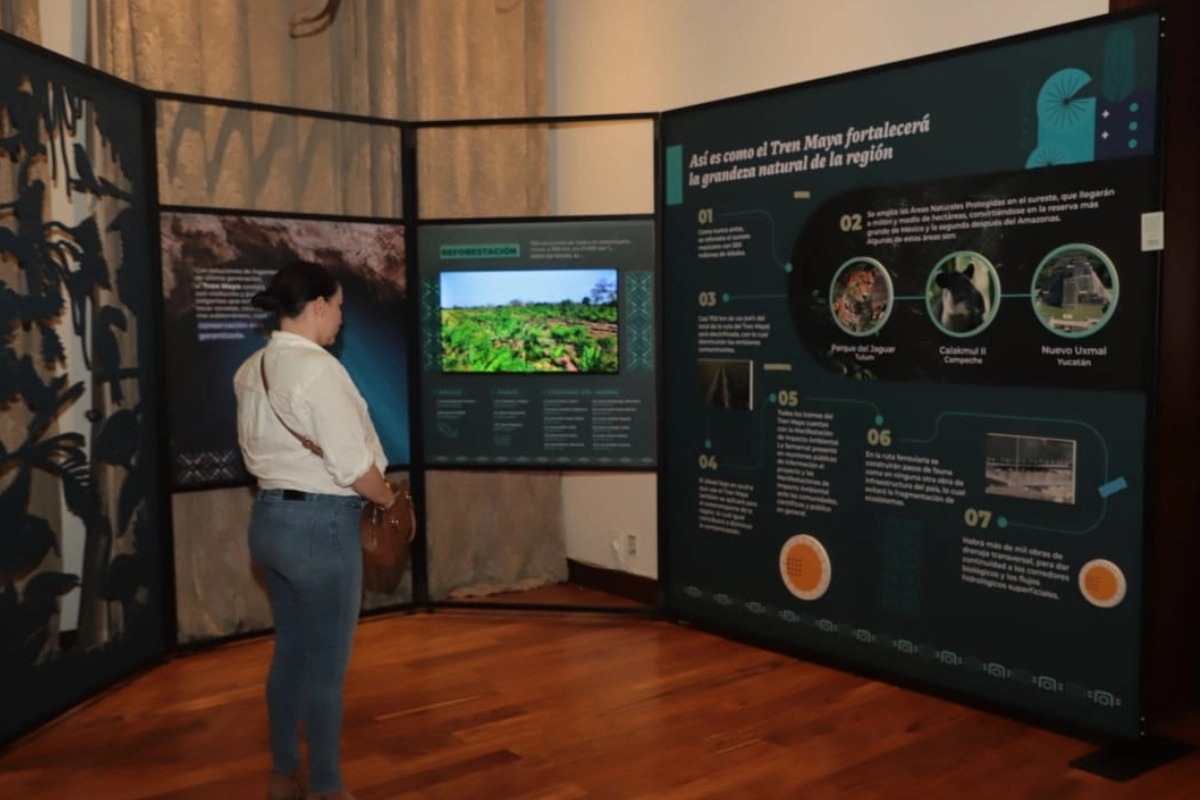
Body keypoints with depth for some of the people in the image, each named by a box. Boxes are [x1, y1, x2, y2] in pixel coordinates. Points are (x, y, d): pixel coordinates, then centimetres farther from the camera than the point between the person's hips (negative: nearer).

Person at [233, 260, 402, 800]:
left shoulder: (251, 371, 8)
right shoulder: (318, 368, -19)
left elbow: (259, 449, 12)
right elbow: (352, 463, -19)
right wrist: (389, 501, -3)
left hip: (270, 517, 9)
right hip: (321, 523, -9)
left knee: (290, 652, 19)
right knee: (327, 664, 4)